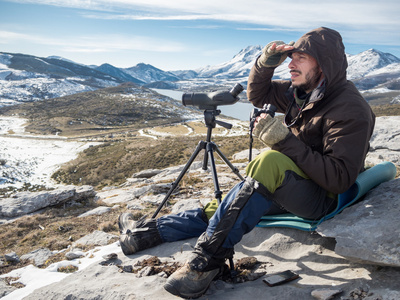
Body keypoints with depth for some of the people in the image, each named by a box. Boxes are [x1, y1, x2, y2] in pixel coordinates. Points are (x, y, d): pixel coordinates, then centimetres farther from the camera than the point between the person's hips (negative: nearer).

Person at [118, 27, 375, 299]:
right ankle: (146, 232, 13)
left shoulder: (350, 109, -19)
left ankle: (208, 260, -31)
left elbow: (340, 179, -26)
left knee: (270, 162, -36)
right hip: (286, 191, 8)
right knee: (221, 209, 2)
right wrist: (266, 63, -4)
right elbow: (257, 95, 16)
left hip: (324, 199, -8)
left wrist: (286, 141, -31)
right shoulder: (302, 90, 5)